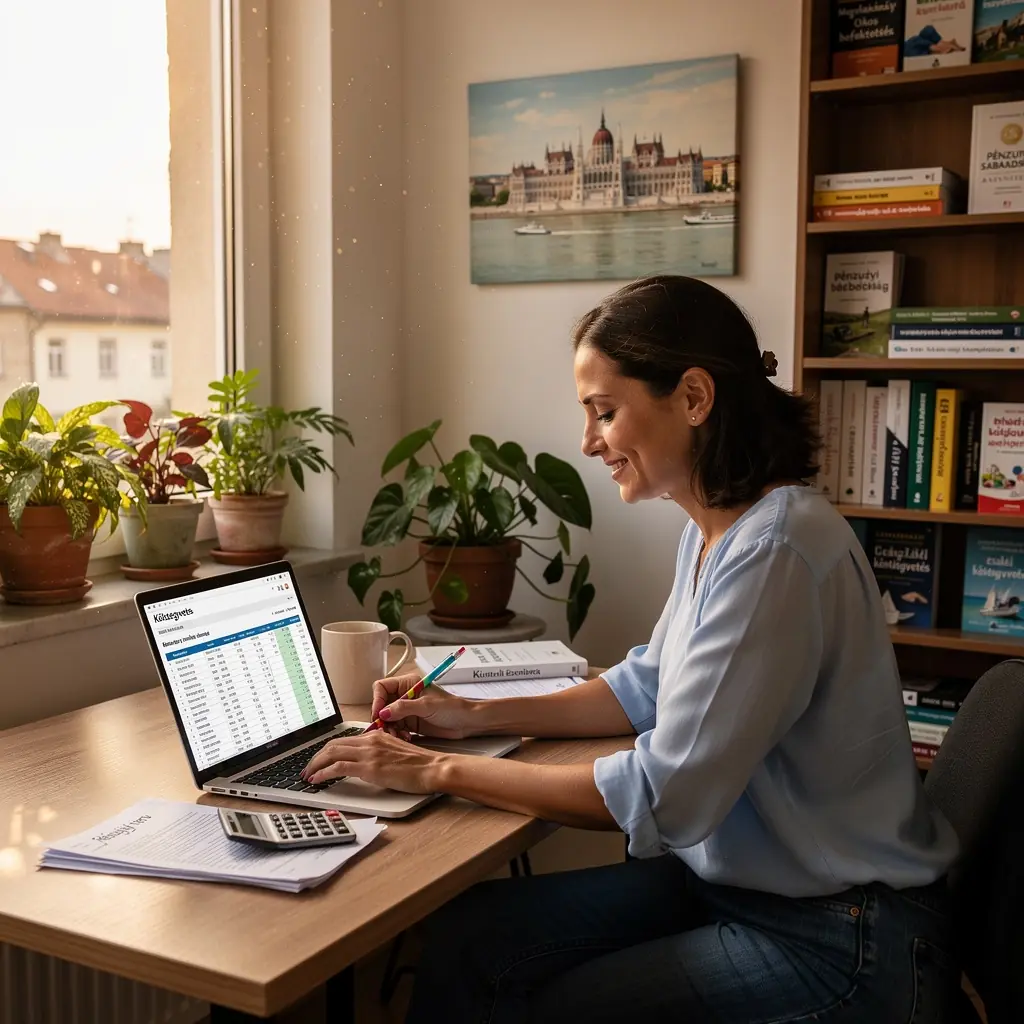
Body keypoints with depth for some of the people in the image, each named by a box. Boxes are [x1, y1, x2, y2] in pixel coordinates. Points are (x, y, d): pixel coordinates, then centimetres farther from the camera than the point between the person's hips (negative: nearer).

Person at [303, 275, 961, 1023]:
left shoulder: (776, 552, -26)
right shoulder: (713, 531, 3)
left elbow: (662, 797, -24)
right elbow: (650, 688, 17)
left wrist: (442, 772, -16)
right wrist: (476, 716, 8)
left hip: (836, 936, -8)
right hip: (725, 874, 8)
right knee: (463, 939, -3)